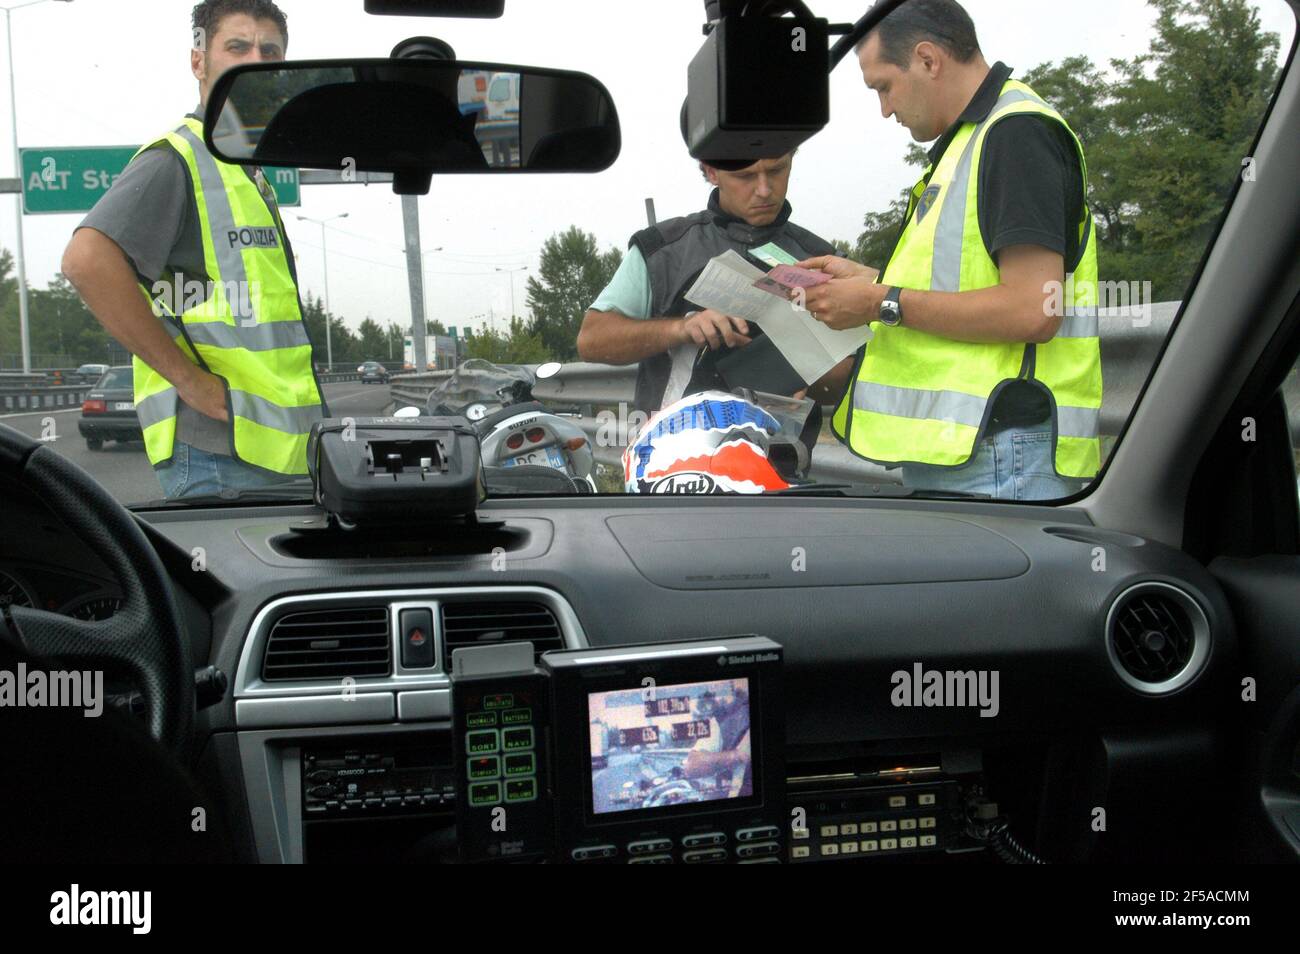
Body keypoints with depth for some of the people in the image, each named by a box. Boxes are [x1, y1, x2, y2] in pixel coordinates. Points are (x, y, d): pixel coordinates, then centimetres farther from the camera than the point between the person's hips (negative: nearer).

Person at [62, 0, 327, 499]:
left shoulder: (250, 177, 22)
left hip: (275, 454, 9)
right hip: (218, 459, -9)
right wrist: (188, 378, -21)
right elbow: (87, 259, -23)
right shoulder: (177, 160, -7)